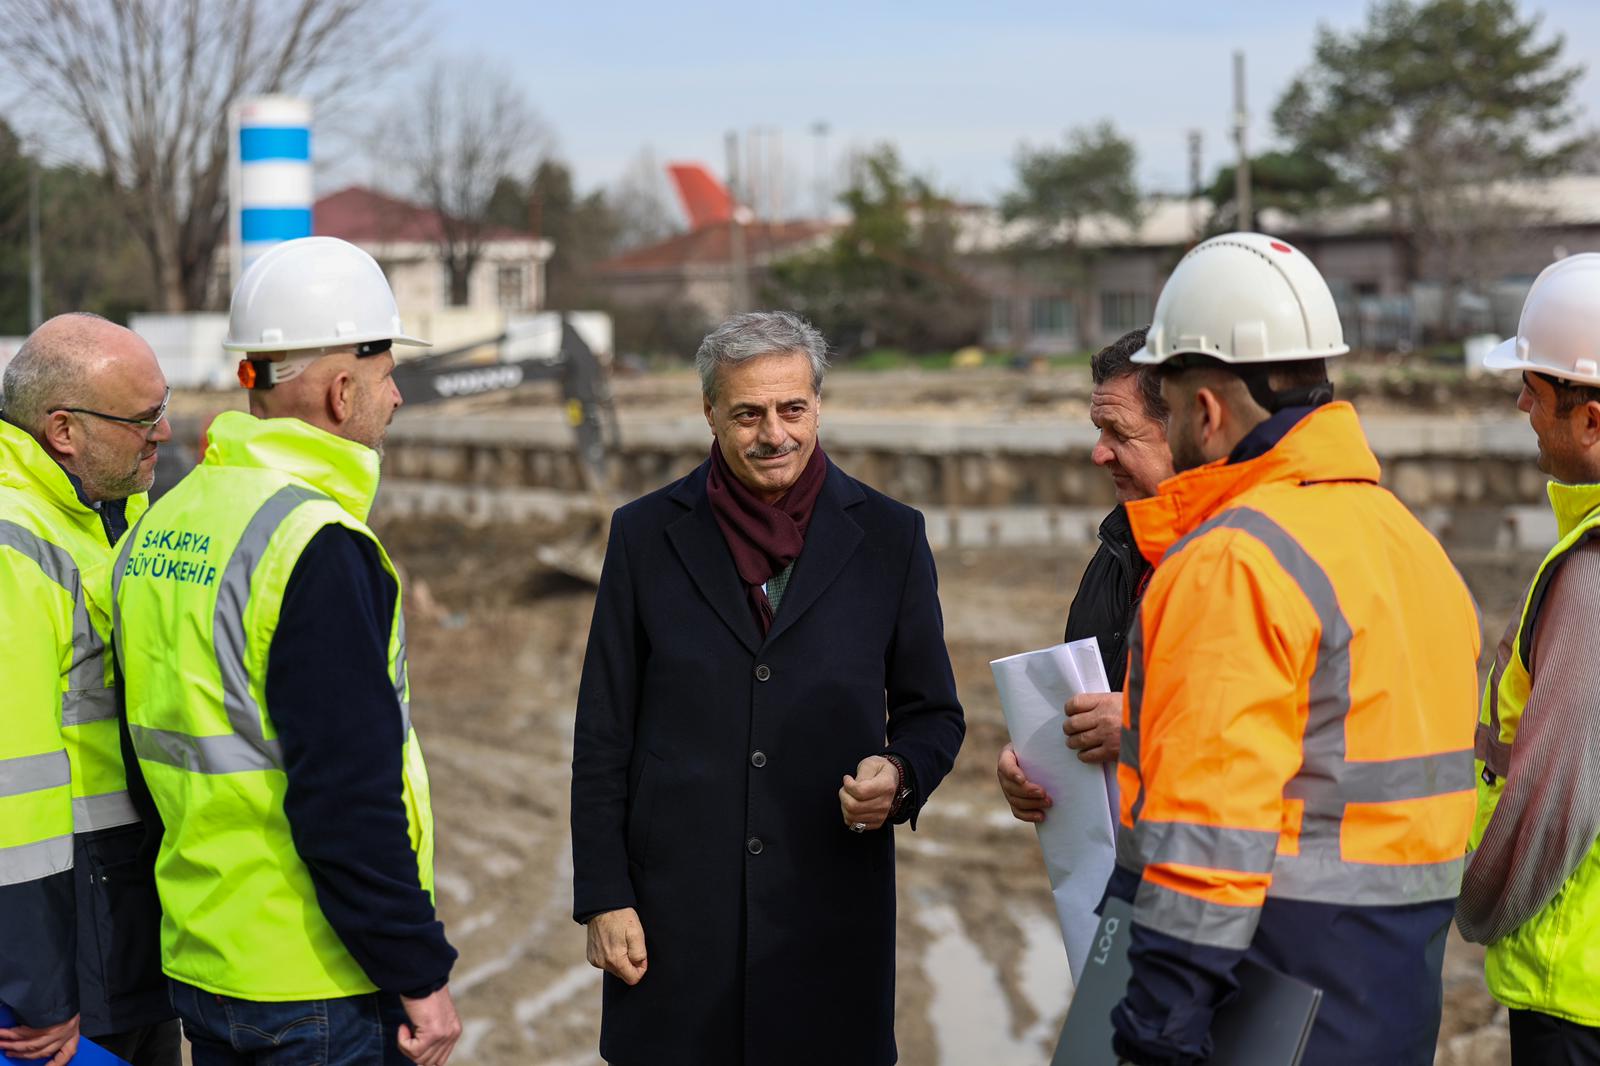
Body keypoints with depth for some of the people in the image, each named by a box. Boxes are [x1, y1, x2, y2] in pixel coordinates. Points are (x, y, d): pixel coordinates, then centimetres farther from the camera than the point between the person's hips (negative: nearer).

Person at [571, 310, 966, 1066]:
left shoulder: (888, 538, 4)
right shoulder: (647, 535, 4)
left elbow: (933, 712, 10)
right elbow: (603, 734, 5)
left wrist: (900, 775, -12)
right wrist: (604, 896, -1)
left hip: (830, 913, 0)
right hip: (676, 912, 0)